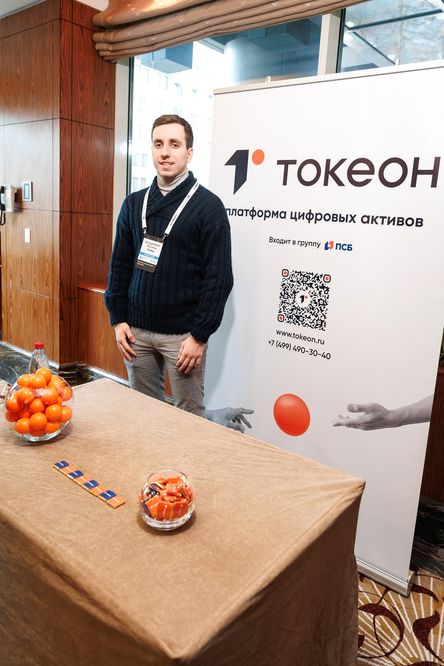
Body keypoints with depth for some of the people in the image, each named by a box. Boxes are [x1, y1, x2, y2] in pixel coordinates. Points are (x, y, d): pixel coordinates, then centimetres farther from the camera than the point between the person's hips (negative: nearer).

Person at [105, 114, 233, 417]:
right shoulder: (134, 203, 9)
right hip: (136, 329, 5)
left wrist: (200, 336, -12)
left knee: (189, 414, 5)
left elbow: (219, 277, -10)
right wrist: (118, 319, 5)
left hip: (183, 334, -4)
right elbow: (120, 265, 12)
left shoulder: (208, 206, -6)